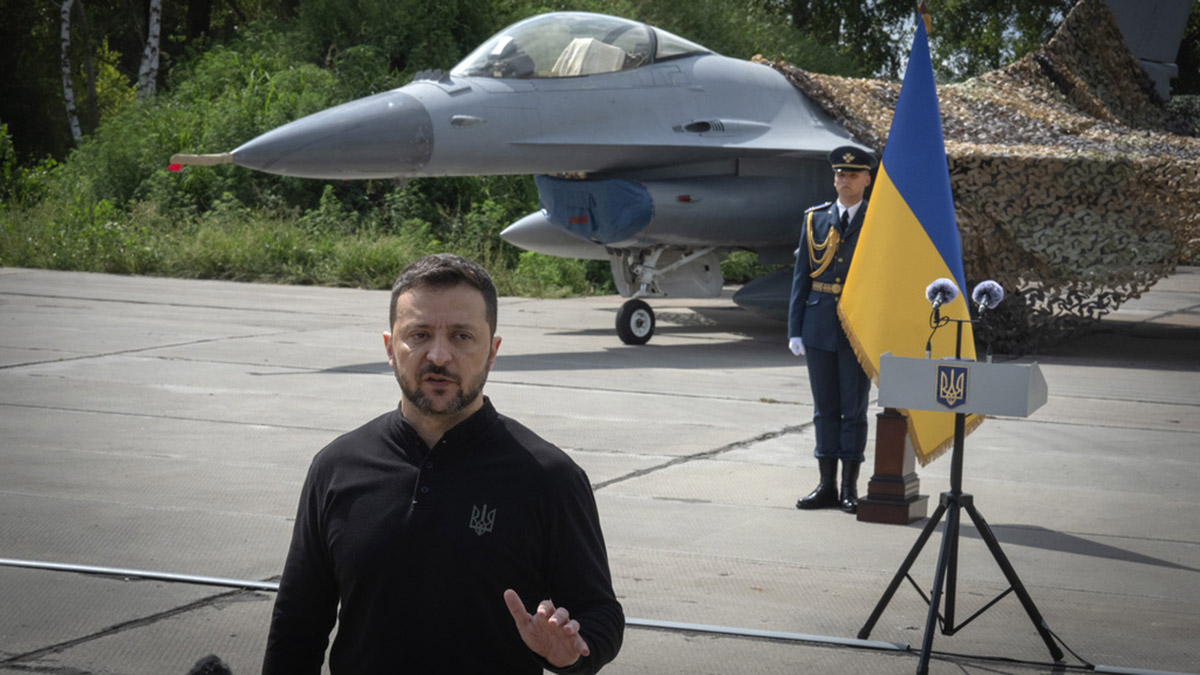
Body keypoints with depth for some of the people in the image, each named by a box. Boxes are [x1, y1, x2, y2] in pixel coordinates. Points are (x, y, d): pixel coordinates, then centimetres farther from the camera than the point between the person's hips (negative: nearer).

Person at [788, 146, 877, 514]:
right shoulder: (815, 218, 8)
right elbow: (802, 275, 8)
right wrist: (795, 329, 3)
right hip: (819, 325, 3)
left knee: (854, 408, 2)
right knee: (824, 407, 7)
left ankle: (850, 488, 8)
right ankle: (826, 485, 13)